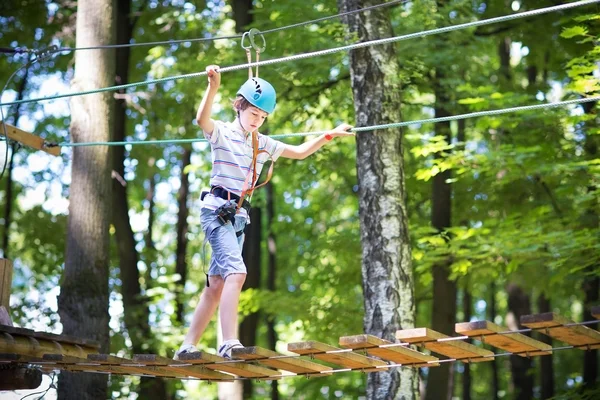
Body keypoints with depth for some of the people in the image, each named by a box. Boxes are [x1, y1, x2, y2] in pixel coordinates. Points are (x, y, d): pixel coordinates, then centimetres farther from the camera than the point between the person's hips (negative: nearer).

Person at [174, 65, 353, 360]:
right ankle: (229, 343, -31)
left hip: (239, 216, 8)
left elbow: (299, 152, 27)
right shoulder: (222, 133, -4)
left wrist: (328, 136, 19)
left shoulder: (263, 144, 17)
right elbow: (202, 119, -26)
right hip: (217, 211, -8)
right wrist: (213, 87, -41)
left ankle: (188, 346, 13)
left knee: (216, 286, 7)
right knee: (236, 272, -24)